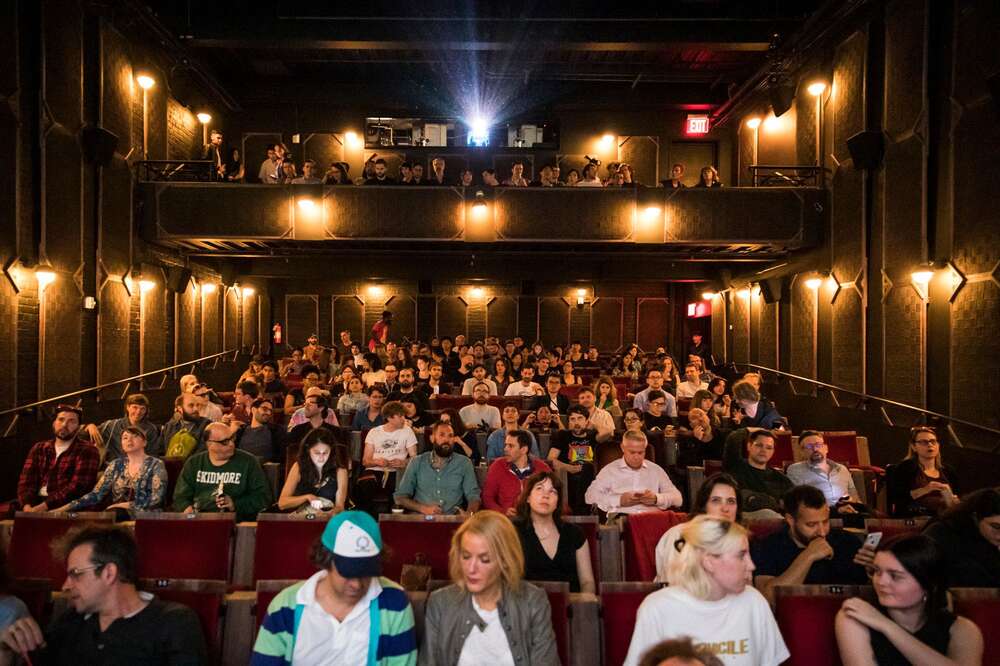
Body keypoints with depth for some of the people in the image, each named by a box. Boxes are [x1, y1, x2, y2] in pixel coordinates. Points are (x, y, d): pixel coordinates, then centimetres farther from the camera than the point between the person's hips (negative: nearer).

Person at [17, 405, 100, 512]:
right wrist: (27, 506, -14)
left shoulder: (87, 451, -1)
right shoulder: (38, 449, 17)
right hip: (36, 501, 6)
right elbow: (26, 482, 6)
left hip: (67, 505, -5)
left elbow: (77, 487, -12)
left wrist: (43, 507, -20)